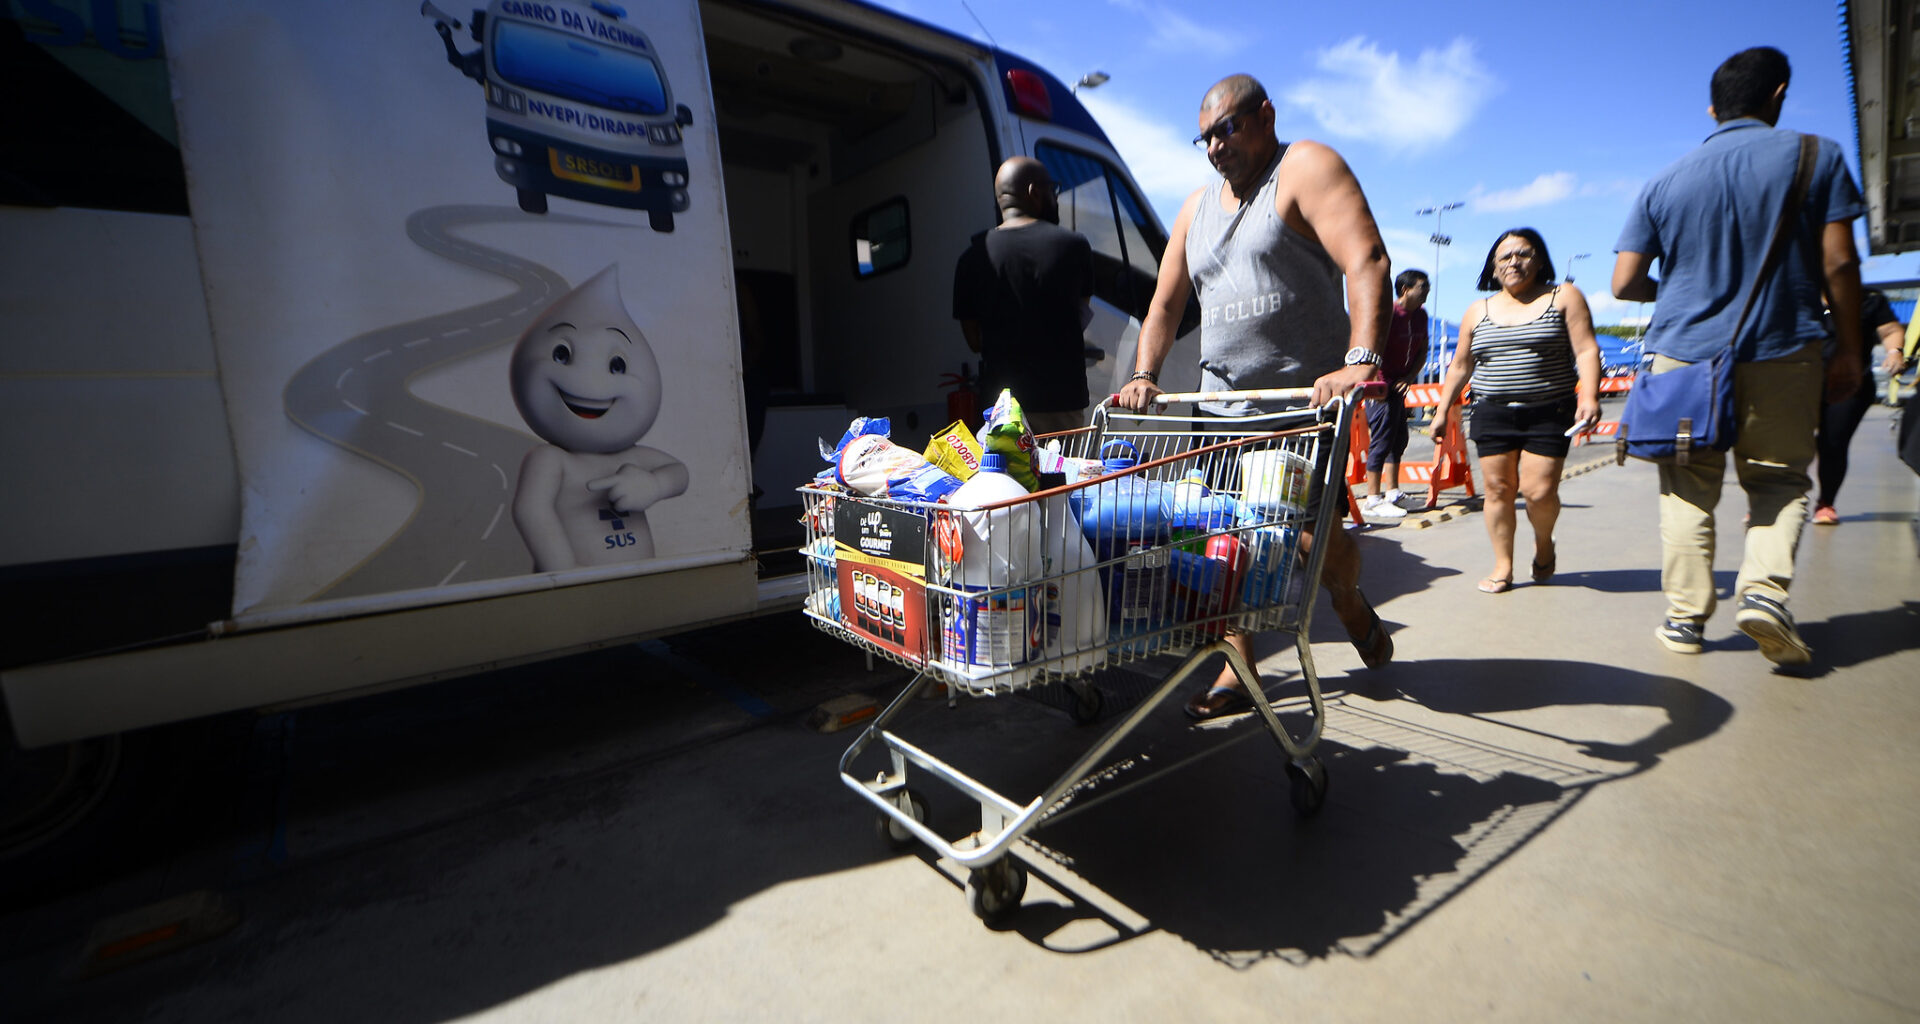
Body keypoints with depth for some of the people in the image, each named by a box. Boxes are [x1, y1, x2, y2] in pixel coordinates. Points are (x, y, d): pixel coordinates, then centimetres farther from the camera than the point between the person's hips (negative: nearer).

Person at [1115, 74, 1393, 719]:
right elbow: (1165, 304, 17)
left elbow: (1367, 264, -15)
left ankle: (1349, 603, 32)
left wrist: (1361, 361, -30)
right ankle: (1237, 673, 12)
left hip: (1306, 401, -5)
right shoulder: (1197, 208, 19)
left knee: (1318, 544, -4)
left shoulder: (1306, 168, -1)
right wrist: (1144, 376, 1)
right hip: (1220, 406, 5)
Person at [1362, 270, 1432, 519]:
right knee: (1381, 440, -8)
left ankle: (1393, 492, 27)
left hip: (1399, 386, 9)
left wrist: (1409, 378, 0)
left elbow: (1422, 351, 15)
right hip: (1381, 387, -9)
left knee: (1399, 439, 15)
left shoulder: (1420, 315, 10)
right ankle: (1372, 501, -4)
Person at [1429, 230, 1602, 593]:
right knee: (1498, 488, 0)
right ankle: (1503, 565, 10)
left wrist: (1589, 397, -18)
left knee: (1539, 491, -8)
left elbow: (1586, 351, -4)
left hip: (1549, 415, -2)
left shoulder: (1564, 297, 4)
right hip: (1493, 416, 2)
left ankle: (1544, 545, 24)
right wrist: (1442, 411, 10)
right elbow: (1460, 366, 15)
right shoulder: (1478, 311, 12)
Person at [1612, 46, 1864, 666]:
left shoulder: (1664, 184, 6)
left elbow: (1625, 284, 2)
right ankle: (1764, 587, -10)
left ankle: (1685, 616, 6)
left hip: (1683, 353, 1)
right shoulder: (1816, 156, 3)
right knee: (1779, 478, 11)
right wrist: (1849, 349, 7)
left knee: (1688, 489, 5)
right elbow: (1839, 263, -2)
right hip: (1781, 354, 0)